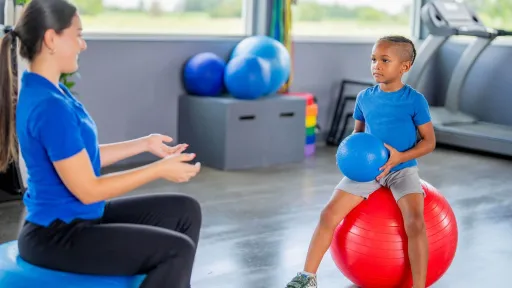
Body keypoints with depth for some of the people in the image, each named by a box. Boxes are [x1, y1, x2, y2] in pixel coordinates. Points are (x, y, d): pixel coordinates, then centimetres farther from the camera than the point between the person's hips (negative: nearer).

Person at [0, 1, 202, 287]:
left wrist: (145, 144, 13)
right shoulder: (49, 106, -25)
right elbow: (87, 189, -23)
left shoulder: (50, 92, 6)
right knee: (177, 249, -16)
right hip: (56, 236, -10)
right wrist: (160, 169, -16)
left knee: (185, 210, 11)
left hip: (76, 220, 10)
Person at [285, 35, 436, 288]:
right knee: (329, 213, -9)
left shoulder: (415, 100, -9)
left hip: (403, 169, -3)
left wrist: (400, 157, -21)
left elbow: (429, 141, -6)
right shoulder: (365, 97, 1)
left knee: (415, 221, -27)